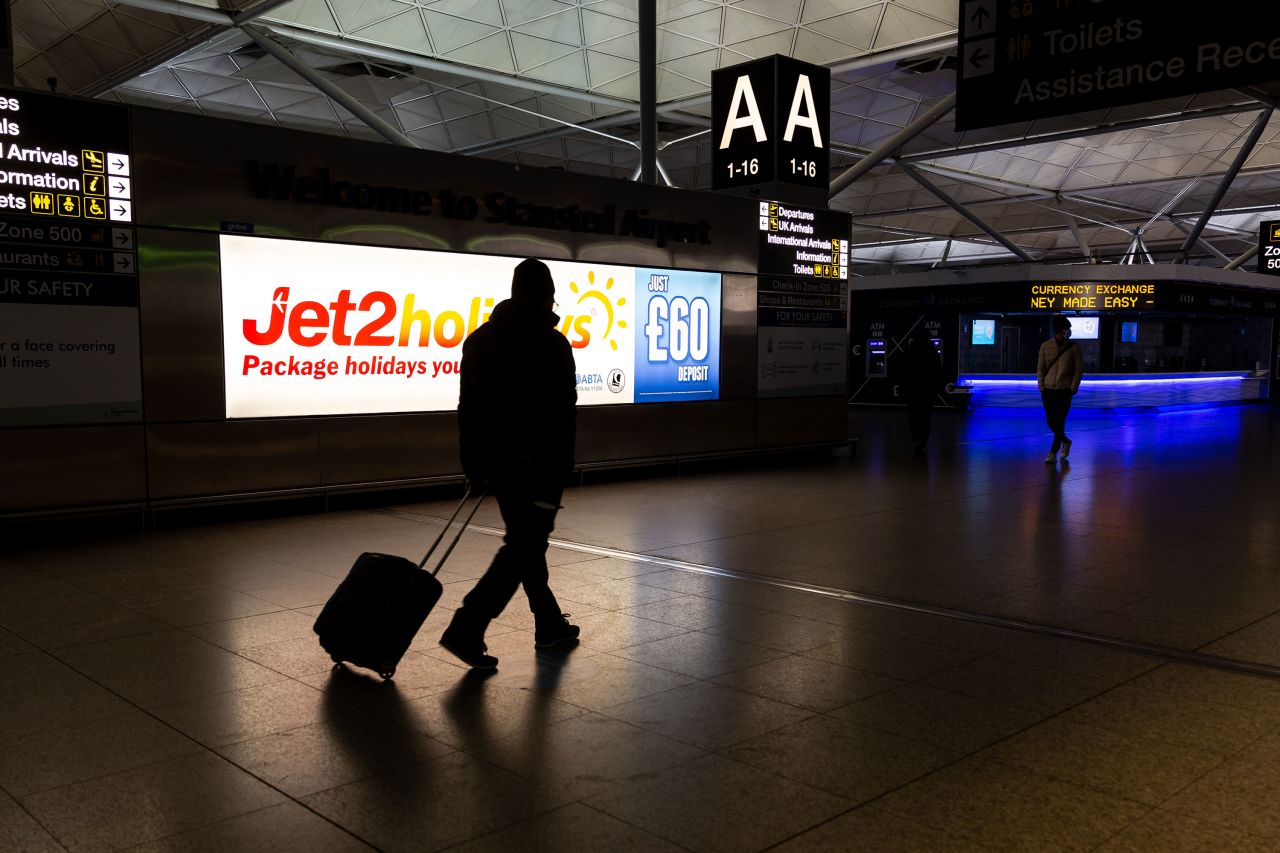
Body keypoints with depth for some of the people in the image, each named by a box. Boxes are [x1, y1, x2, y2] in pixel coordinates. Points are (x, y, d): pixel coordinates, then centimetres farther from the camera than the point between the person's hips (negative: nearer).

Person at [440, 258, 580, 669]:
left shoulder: (479, 339, 9)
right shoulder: (552, 344, -11)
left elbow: (466, 407, 11)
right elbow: (563, 416, -14)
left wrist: (473, 464, 17)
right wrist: (557, 477, -11)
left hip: (493, 458, 8)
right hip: (535, 463, -7)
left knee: (526, 539, 19)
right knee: (522, 547, -3)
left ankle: (549, 623, 30)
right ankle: (466, 630, -12)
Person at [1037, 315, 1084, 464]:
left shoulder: (1073, 347, -1)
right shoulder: (1046, 346, 3)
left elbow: (1079, 370, 0)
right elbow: (1040, 368, 6)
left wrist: (1073, 389, -7)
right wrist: (1042, 387, -1)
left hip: (1065, 390, -2)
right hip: (1049, 390, 2)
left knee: (1059, 422, -4)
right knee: (1051, 421, 7)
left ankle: (1053, 453, 4)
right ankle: (1065, 441, 34)